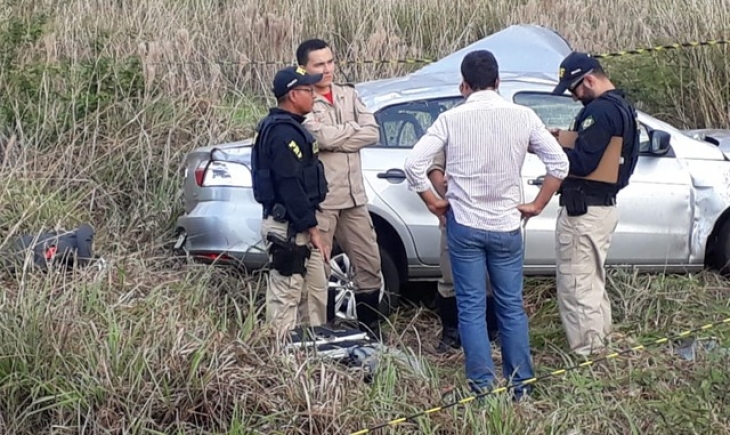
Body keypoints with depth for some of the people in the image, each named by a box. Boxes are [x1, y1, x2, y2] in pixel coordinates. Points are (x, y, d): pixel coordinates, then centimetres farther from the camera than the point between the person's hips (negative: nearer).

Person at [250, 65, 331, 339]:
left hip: (294, 225, 11)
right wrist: (312, 228, -20)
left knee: (315, 290, 19)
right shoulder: (285, 132, -18)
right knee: (286, 295, -5)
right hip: (289, 227, -11)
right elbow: (291, 186, -23)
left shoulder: (282, 127, 16)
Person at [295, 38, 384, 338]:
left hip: (354, 197, 6)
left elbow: (372, 133, 0)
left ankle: (371, 330, 23)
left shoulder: (349, 95, 12)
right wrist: (354, 128, -6)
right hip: (319, 200, -6)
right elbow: (321, 137, -22)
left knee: (369, 265, 11)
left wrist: (334, 138, -11)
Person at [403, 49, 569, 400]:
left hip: (464, 226, -1)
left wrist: (432, 201, 3)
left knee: (471, 308, 5)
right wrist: (536, 205, 4)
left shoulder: (451, 119, -7)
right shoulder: (522, 116, -4)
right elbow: (559, 163, -5)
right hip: (506, 226, 1)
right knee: (512, 307, 11)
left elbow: (413, 164, -11)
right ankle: (520, 385, 17)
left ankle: (483, 388, 6)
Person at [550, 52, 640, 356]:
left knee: (575, 286, -4)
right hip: (604, 206, 11)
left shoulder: (599, 110, -19)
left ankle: (587, 356, 0)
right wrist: (564, 139, 5)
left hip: (583, 211, -11)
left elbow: (582, 162, -23)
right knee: (593, 282, 21)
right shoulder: (622, 108, 14)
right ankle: (601, 342, 30)